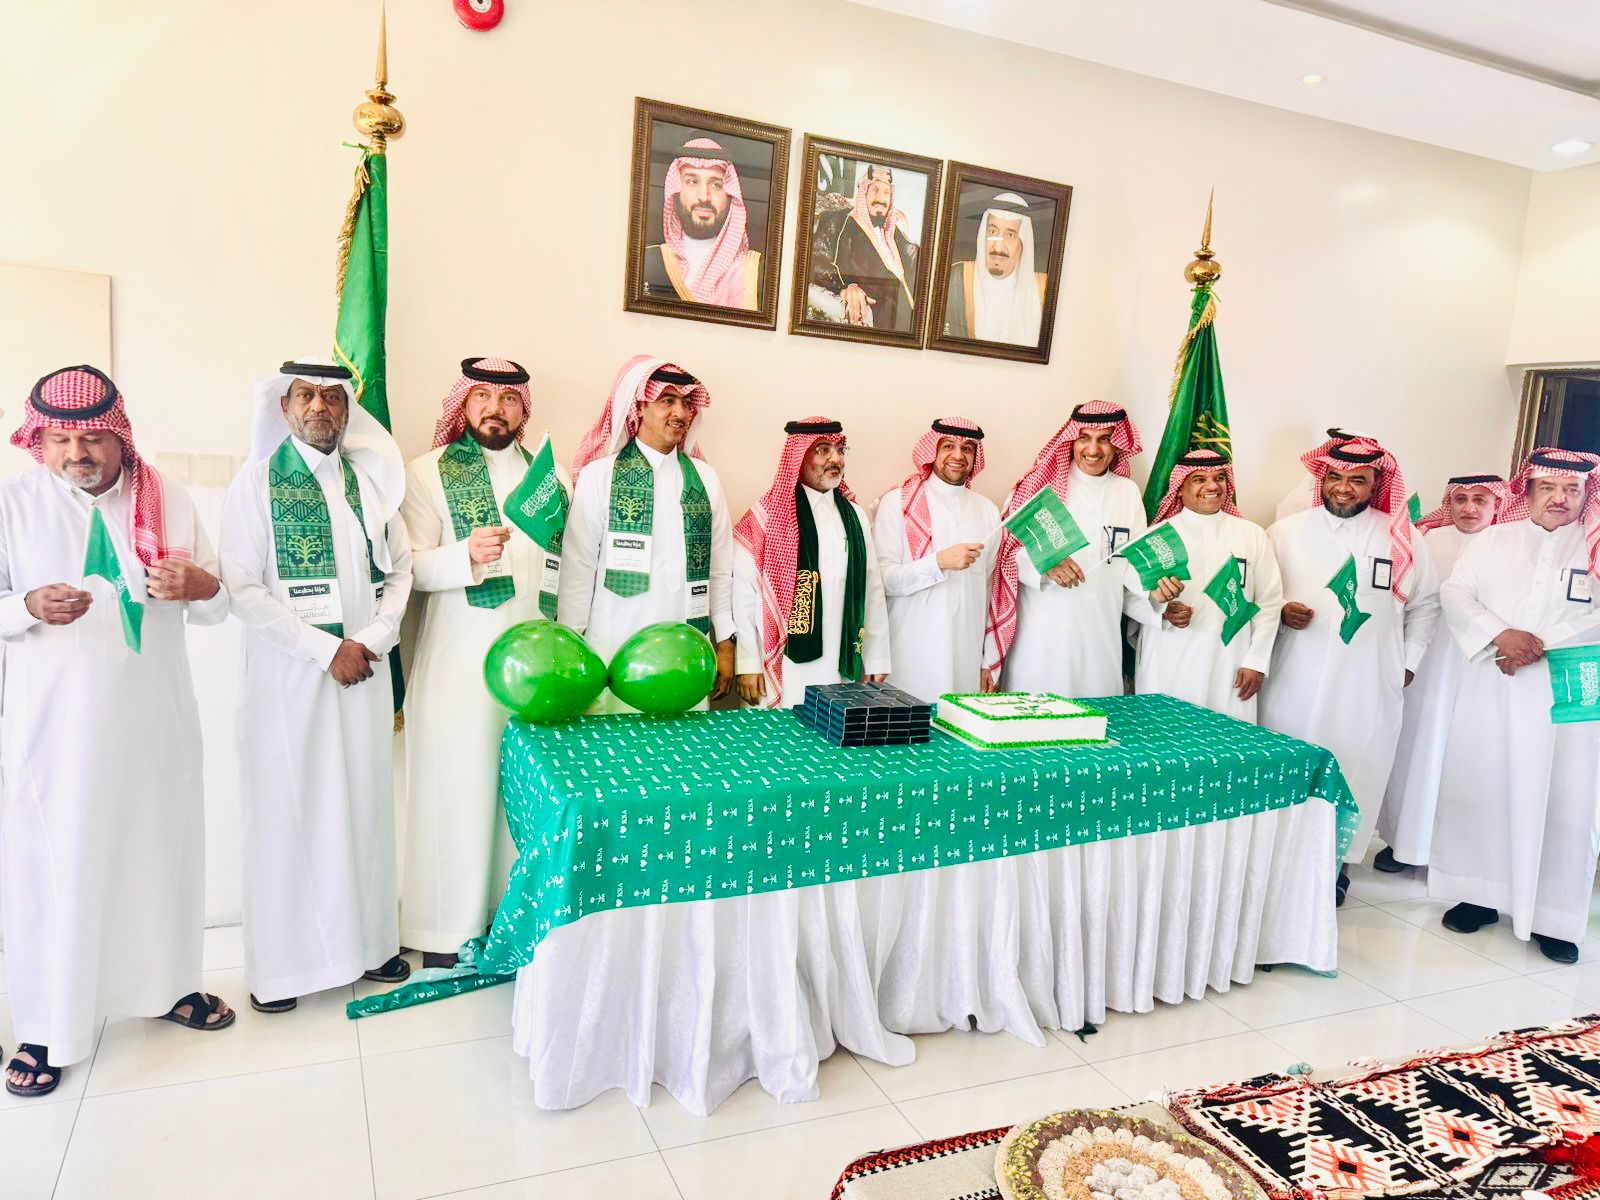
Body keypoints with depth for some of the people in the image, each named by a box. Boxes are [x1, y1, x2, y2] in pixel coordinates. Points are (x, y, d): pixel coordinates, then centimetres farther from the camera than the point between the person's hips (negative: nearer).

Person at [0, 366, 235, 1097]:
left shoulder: (167, 501, 2)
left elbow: (214, 609, 4)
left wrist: (200, 585, -18)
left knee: (160, 848, 13)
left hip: (153, 720, 2)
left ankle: (165, 983, 33)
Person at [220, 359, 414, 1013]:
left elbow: (401, 567, 8)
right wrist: (326, 649, -12)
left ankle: (368, 940, 22)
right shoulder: (257, 481, -2)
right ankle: (279, 962, 17)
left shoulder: (370, 477, 8)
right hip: (287, 670, -3)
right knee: (287, 808, 3)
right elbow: (243, 588, -8)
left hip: (364, 665, 3)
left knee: (364, 803, 8)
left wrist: (371, 639, -7)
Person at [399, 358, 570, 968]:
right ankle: (447, 923, 12)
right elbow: (409, 565, -6)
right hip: (458, 663, -3)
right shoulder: (429, 472, 4)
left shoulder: (552, 475, 15)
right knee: (458, 784, -1)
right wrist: (466, 556, -24)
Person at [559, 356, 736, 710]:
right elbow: (577, 568, -2)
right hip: (615, 654, -3)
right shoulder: (599, 476, -2)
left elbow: (720, 566, 11)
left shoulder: (705, 478, 9)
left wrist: (725, 642, 11)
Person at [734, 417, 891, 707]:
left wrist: (877, 661, 8)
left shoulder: (854, 517, 9)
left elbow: (872, 592, 9)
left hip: (842, 672, 4)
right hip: (782, 672, -4)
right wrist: (748, 665, -9)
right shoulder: (767, 517, -5)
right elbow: (743, 593, -7)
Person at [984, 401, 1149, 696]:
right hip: (1042, 635, -3)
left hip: (1100, 636, 3)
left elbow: (1131, 563, 11)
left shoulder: (1128, 493, 11)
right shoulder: (1040, 485, -1)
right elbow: (1009, 552, -4)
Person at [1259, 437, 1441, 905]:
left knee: (1355, 771, 3)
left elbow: (1425, 603, 14)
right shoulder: (1286, 531, 4)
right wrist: (1280, 611, -10)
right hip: (1294, 682, 0)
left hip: (1367, 687, 0)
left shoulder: (1401, 539, 4)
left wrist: (1408, 661, 9)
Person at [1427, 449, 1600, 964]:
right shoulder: (1492, 540, 10)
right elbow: (1456, 593, 0)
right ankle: (1480, 894, 19)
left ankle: (1554, 915, 11)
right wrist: (1501, 635, -16)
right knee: (1478, 786, 5)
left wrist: (1542, 644, -18)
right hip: (1491, 690, 1)